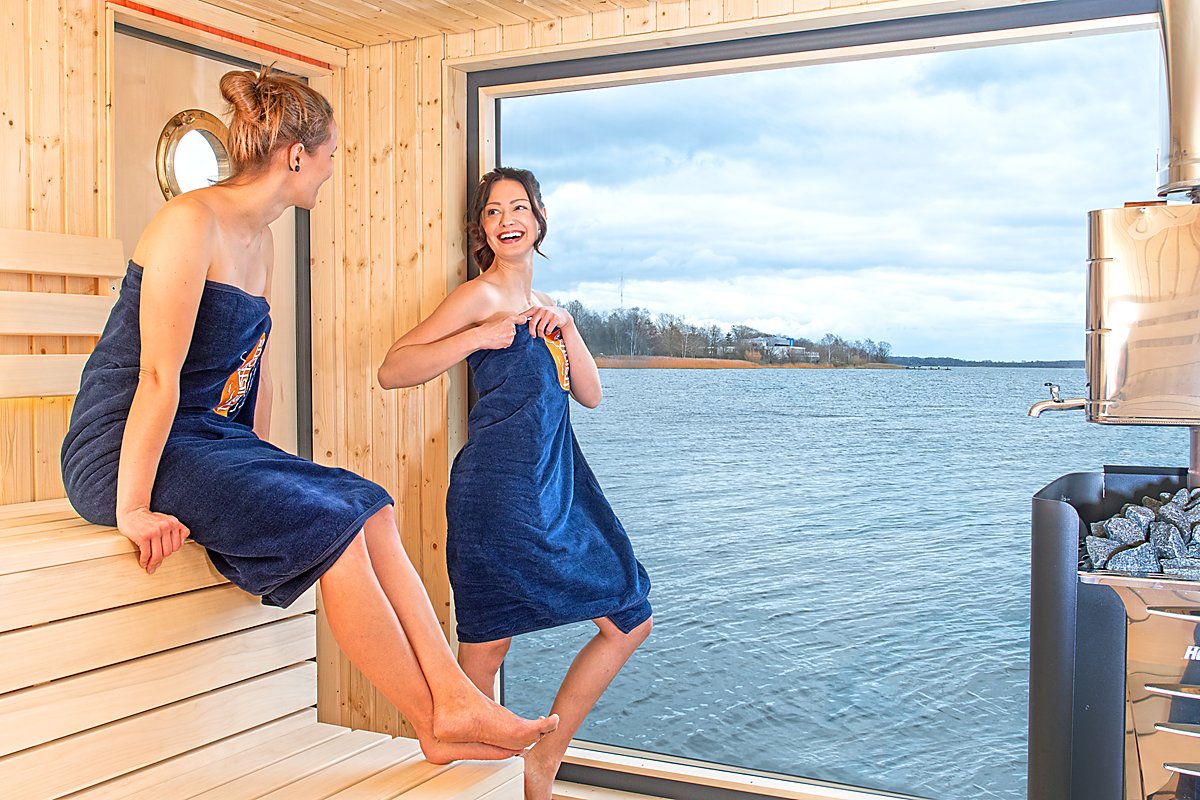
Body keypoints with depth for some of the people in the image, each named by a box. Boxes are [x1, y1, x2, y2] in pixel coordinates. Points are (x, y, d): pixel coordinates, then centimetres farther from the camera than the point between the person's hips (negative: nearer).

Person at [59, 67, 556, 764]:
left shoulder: (260, 239, 12)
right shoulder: (193, 222, -17)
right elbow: (159, 377, -21)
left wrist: (260, 466, 12)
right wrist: (133, 510, -21)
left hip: (212, 439, 9)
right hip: (126, 448, -9)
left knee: (370, 510, -10)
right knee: (331, 525, -24)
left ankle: (456, 698, -13)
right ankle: (437, 725, -13)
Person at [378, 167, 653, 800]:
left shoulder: (539, 306, 19)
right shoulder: (481, 296, -4)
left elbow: (589, 395, 12)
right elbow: (392, 371, -12)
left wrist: (564, 326, -2)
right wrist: (478, 337, -20)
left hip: (558, 491, 8)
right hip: (498, 492, -8)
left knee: (630, 621, 12)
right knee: (483, 655, -4)